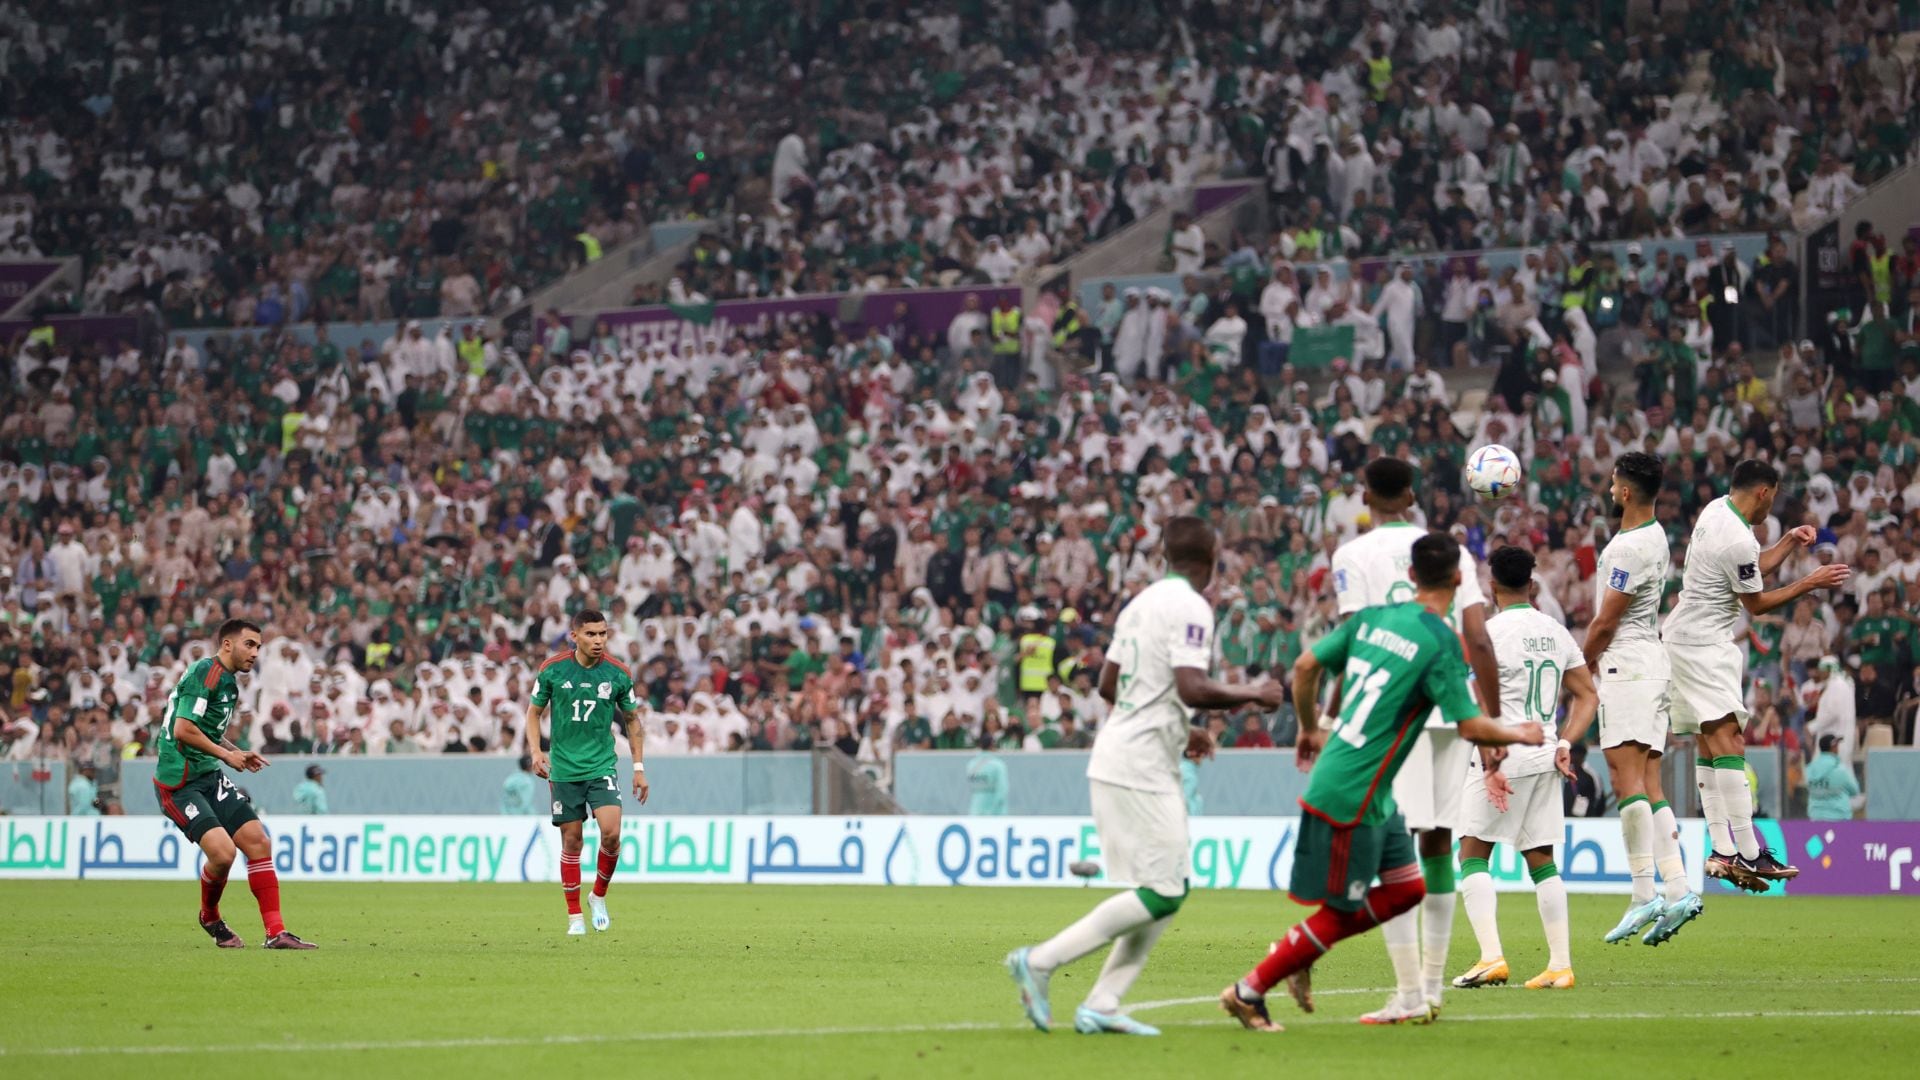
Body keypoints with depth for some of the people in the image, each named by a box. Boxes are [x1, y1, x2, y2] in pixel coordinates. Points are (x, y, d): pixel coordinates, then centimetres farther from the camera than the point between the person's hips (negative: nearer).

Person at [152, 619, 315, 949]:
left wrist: (238, 754, 11)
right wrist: (226, 754, -12)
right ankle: (210, 917, 10)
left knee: (258, 843, -2)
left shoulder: (230, 682, 16)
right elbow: (183, 730, -23)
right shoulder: (204, 673, -15)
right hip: (179, 782, -10)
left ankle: (276, 932, -1)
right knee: (222, 852, -20)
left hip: (210, 777, 10)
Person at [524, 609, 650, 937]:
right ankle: (574, 915, 14)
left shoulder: (618, 673, -3)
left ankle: (599, 896, 9)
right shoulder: (552, 670, -5)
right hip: (564, 770, 0)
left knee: (611, 832, -16)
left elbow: (632, 719, 10)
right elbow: (534, 712, 7)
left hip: (602, 767, 0)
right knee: (572, 840, 2)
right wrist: (535, 751, -9)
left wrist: (639, 767, 7)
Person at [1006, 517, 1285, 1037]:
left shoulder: (1142, 603, 15)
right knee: (1162, 892, -7)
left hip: (1117, 761, 10)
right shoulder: (1190, 608, -12)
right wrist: (1252, 694, -8)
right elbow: (1192, 688, -24)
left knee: (1168, 889, 12)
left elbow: (1108, 685, 21)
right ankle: (1041, 960, -9)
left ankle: (1102, 1003, 7)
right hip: (1141, 766, -10)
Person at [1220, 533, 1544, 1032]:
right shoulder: (1440, 641, -16)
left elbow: (1306, 666, 11)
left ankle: (1298, 951, 17)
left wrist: (1310, 728, 25)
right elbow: (1471, 727, -15)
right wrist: (1519, 734, 4)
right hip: (1352, 797, -8)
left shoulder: (1372, 616, 6)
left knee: (1406, 888, 14)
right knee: (1340, 912, 3)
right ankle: (1248, 991, 10)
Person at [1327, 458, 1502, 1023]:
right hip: (1453, 709, 5)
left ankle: (1409, 993, -11)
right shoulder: (1452, 551, 12)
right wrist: (1495, 722, 9)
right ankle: (1432, 986, 19)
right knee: (1438, 842, 14)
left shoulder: (1354, 555, 0)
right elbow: (1479, 642, 5)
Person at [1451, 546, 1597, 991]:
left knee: (1473, 855, 0)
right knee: (1541, 860, 11)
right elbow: (1588, 696, 12)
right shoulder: (1556, 632, 11)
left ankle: (1491, 956, -14)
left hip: (1503, 756, -6)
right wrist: (1564, 745, 6)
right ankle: (1561, 965, 7)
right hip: (1544, 758, 6)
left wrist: (1491, 765, -15)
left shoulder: (1491, 632, -9)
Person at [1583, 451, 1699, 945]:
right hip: (1652, 661, 10)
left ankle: (1643, 895, -18)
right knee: (1649, 787, 7)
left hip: (1626, 666, -10)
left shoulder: (1630, 547, -16)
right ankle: (1678, 890, 0)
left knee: (1627, 778, -14)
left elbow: (1604, 622, -12)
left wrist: (1585, 664, 3)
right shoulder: (1656, 536, 16)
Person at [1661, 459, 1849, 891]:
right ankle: (1748, 853, -22)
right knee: (1728, 739, -15)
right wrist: (1810, 583, -2)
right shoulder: (1737, 540, -21)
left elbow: (1753, 568, 21)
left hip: (1683, 635, 11)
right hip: (1703, 644, -11)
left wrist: (1789, 542, 16)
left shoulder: (1716, 510, 8)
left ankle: (1722, 851, 4)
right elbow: (1756, 603, -8)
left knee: (1710, 742, 7)